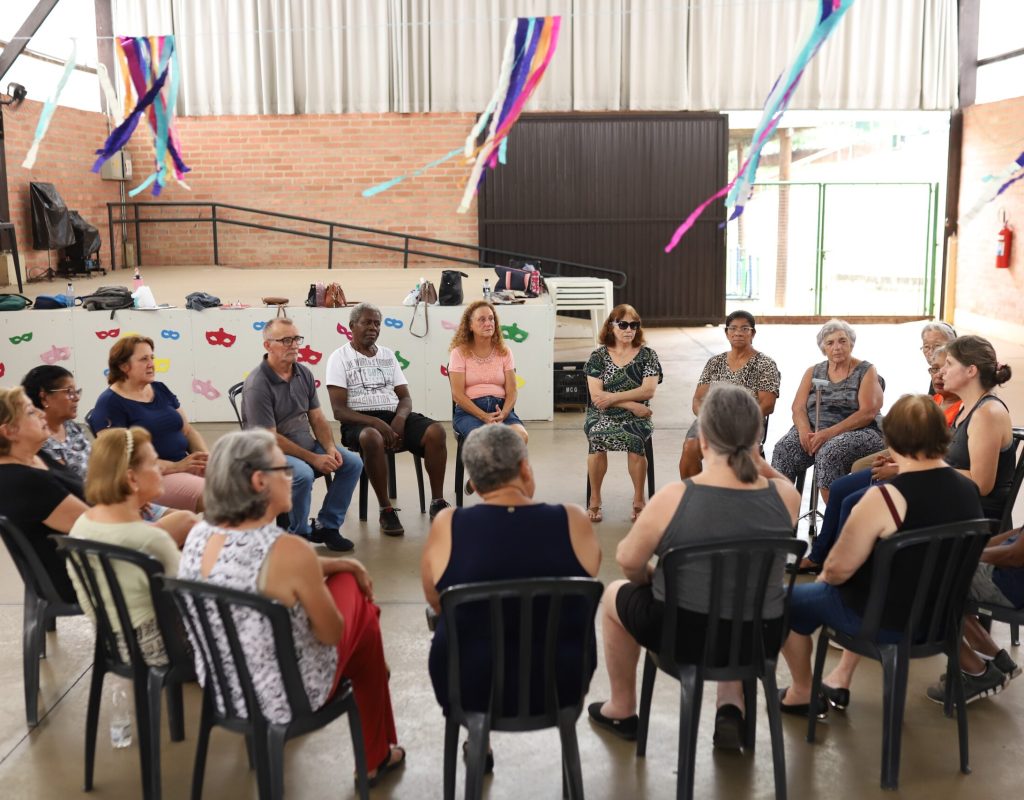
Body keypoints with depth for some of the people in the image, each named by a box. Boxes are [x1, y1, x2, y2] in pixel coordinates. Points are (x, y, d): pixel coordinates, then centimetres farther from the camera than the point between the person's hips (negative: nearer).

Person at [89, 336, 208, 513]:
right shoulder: (109, 403, -4)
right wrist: (176, 466, -19)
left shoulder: (160, 390, 17)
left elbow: (188, 431, 18)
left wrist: (207, 458, -3)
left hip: (186, 467, 7)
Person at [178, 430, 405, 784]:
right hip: (284, 697, -6)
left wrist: (341, 563, 14)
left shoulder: (198, 536, -8)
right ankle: (375, 756, 38)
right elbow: (332, 633, -15)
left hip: (220, 687, 7)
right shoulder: (287, 550, -30)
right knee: (363, 612, 20)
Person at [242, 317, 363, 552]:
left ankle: (326, 526, 3)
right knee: (303, 474, -35)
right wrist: (313, 458, -21)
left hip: (308, 444, 8)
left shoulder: (303, 373, 5)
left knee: (353, 462, -8)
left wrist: (330, 448, -11)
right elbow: (270, 438, -19)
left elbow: (317, 418, 8)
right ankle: (299, 535, -9)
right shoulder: (257, 385, -18)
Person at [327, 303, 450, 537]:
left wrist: (400, 418, -11)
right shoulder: (340, 357, 2)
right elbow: (339, 410, -8)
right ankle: (386, 510, -25)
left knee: (436, 430, -23)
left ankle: (438, 502, -15)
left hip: (394, 415, 5)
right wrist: (376, 423, -22)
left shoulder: (388, 354, 18)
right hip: (359, 421, -4)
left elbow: (405, 397, 13)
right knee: (373, 437, -40)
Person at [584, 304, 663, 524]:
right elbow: (596, 395, -5)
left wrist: (612, 397, -12)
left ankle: (639, 499, -13)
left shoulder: (647, 355, 6)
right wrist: (631, 405, -12)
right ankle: (594, 500, -17)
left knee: (635, 439, -33)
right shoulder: (598, 356, 5)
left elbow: (648, 390, -7)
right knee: (597, 437, -33)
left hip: (636, 417, 0)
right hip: (602, 415, 0)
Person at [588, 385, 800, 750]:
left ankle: (622, 710, 40)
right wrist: (754, 460, 7)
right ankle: (732, 706, 25)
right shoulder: (786, 496, -12)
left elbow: (628, 561, -6)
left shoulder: (673, 498, -21)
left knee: (616, 595, 27)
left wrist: (651, 578, 13)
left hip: (685, 637, -3)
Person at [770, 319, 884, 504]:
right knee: (783, 449, -26)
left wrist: (830, 433, -20)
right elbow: (798, 408, 7)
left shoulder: (866, 371, 4)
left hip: (856, 432, -4)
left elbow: (867, 412, -9)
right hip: (813, 431, 4)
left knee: (829, 451, -36)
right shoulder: (813, 372, 17)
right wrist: (805, 431, -16)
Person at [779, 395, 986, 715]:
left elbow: (838, 569, -21)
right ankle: (841, 679, 38)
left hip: (888, 621, -7)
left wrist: (823, 577, 2)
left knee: (789, 601, 14)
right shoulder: (969, 491, -6)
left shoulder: (884, 498, -28)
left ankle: (802, 694, 30)